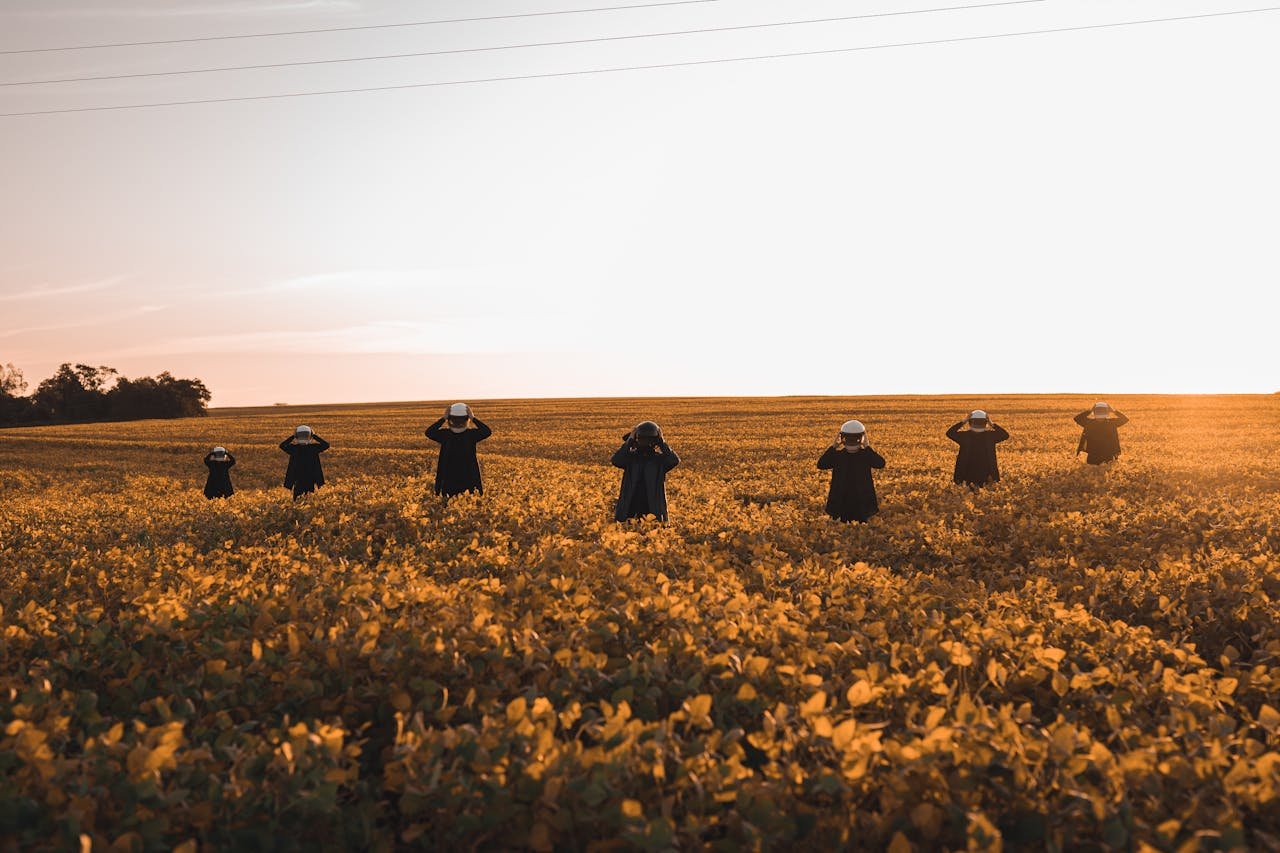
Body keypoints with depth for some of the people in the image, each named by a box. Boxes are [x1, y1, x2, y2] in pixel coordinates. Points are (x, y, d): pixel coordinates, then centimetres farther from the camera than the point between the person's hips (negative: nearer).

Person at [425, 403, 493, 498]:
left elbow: (487, 432, -19)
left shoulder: (471, 434, -3)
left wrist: (473, 418, -19)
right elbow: (429, 433, -19)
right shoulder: (444, 434, -1)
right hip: (449, 477, 0)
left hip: (469, 475, 0)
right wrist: (443, 419, -19)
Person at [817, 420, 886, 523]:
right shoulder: (838, 455, -3)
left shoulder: (866, 455, -6)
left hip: (862, 502, -1)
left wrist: (867, 447, -29)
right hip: (842, 501, 1)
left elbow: (881, 463, -25)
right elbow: (821, 465, -17)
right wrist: (833, 447, -22)